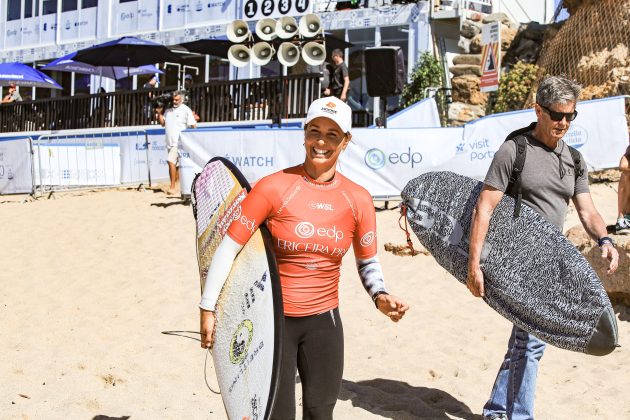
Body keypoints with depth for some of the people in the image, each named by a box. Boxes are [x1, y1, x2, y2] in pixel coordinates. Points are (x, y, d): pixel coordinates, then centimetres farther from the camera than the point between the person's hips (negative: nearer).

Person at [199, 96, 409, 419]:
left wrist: (380, 296, -9)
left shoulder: (358, 199, -1)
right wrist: (208, 309, -11)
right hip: (273, 319, -3)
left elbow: (367, 261, 11)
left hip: (324, 321, 3)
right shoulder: (274, 187, -12)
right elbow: (229, 247, -10)